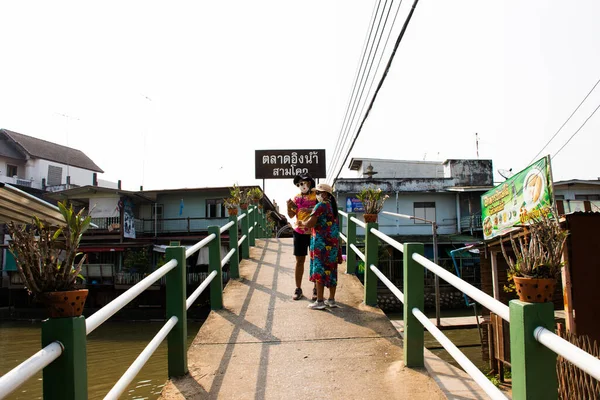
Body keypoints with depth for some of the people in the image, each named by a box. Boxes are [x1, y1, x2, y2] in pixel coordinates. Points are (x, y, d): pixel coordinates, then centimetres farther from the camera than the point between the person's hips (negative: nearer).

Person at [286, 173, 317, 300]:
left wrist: (310, 210, -22)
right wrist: (289, 206, -15)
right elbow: (291, 215, 4)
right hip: (299, 233, 2)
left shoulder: (316, 196, -4)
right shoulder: (297, 197, 5)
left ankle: (316, 288, 17)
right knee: (299, 261, 6)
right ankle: (298, 289, 14)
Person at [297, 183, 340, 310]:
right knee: (331, 269, 11)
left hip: (321, 242, -8)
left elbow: (310, 224, -16)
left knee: (319, 270, -3)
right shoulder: (332, 205, 14)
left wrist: (302, 223, 1)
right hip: (334, 241, 8)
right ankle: (331, 299, 18)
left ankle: (320, 301, -1)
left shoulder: (320, 206, -13)